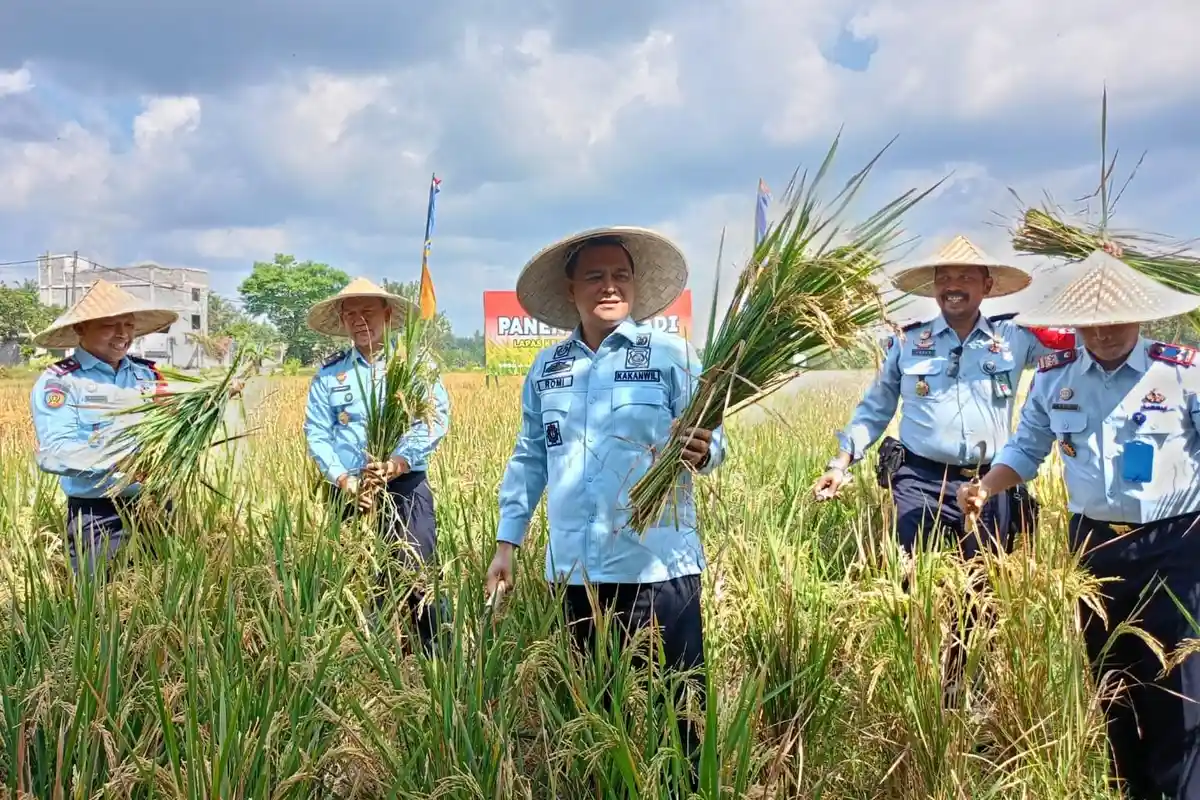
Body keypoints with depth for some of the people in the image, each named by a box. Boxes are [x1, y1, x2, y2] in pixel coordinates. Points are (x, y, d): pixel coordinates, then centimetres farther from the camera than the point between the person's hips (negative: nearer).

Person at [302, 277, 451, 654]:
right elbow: (316, 433, 4)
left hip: (406, 486, -2)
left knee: (418, 578, -9)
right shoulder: (328, 373, 11)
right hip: (348, 492, 3)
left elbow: (435, 418, -7)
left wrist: (396, 463, -20)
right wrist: (345, 481, -12)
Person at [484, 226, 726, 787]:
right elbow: (529, 459, 15)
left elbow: (711, 441, -5)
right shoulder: (545, 368, 9)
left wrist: (701, 452, -28)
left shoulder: (671, 354, -3)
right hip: (575, 570, 4)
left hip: (657, 566, -4)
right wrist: (507, 542, 13)